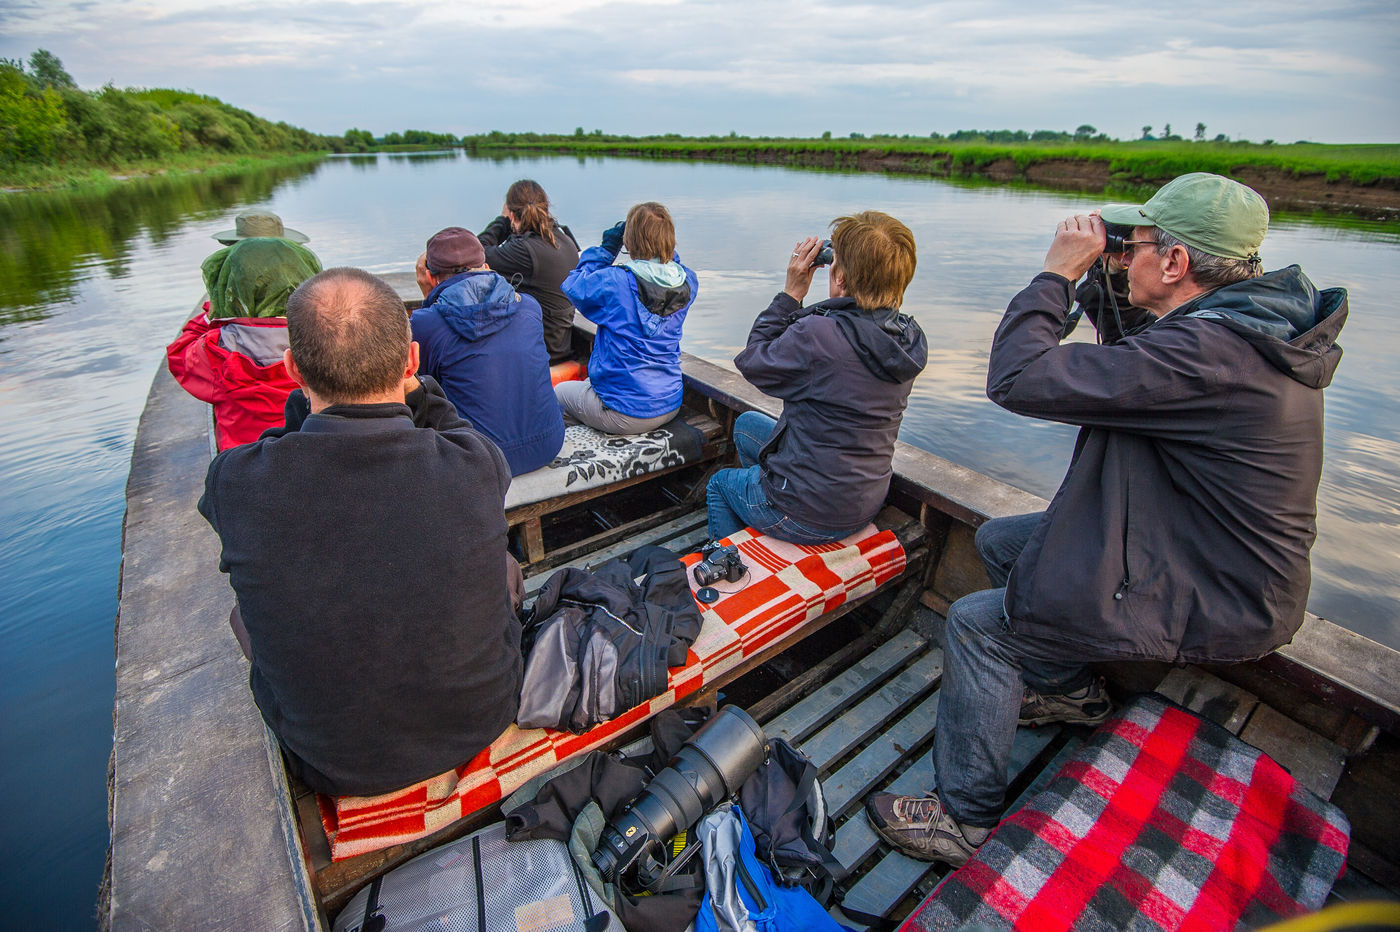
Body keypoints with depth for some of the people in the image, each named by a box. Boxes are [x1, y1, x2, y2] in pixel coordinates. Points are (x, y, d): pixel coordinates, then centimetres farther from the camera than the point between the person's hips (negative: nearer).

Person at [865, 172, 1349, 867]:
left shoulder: (1206, 352, -31)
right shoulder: (1255, 327, 2)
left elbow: (1017, 377, -34)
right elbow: (1137, 375, 18)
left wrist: (1059, 271, -20)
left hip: (1215, 606, -10)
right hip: (1208, 553, 10)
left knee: (977, 623, -12)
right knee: (998, 541, 13)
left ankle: (966, 820, 5)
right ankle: (1068, 687, 31)